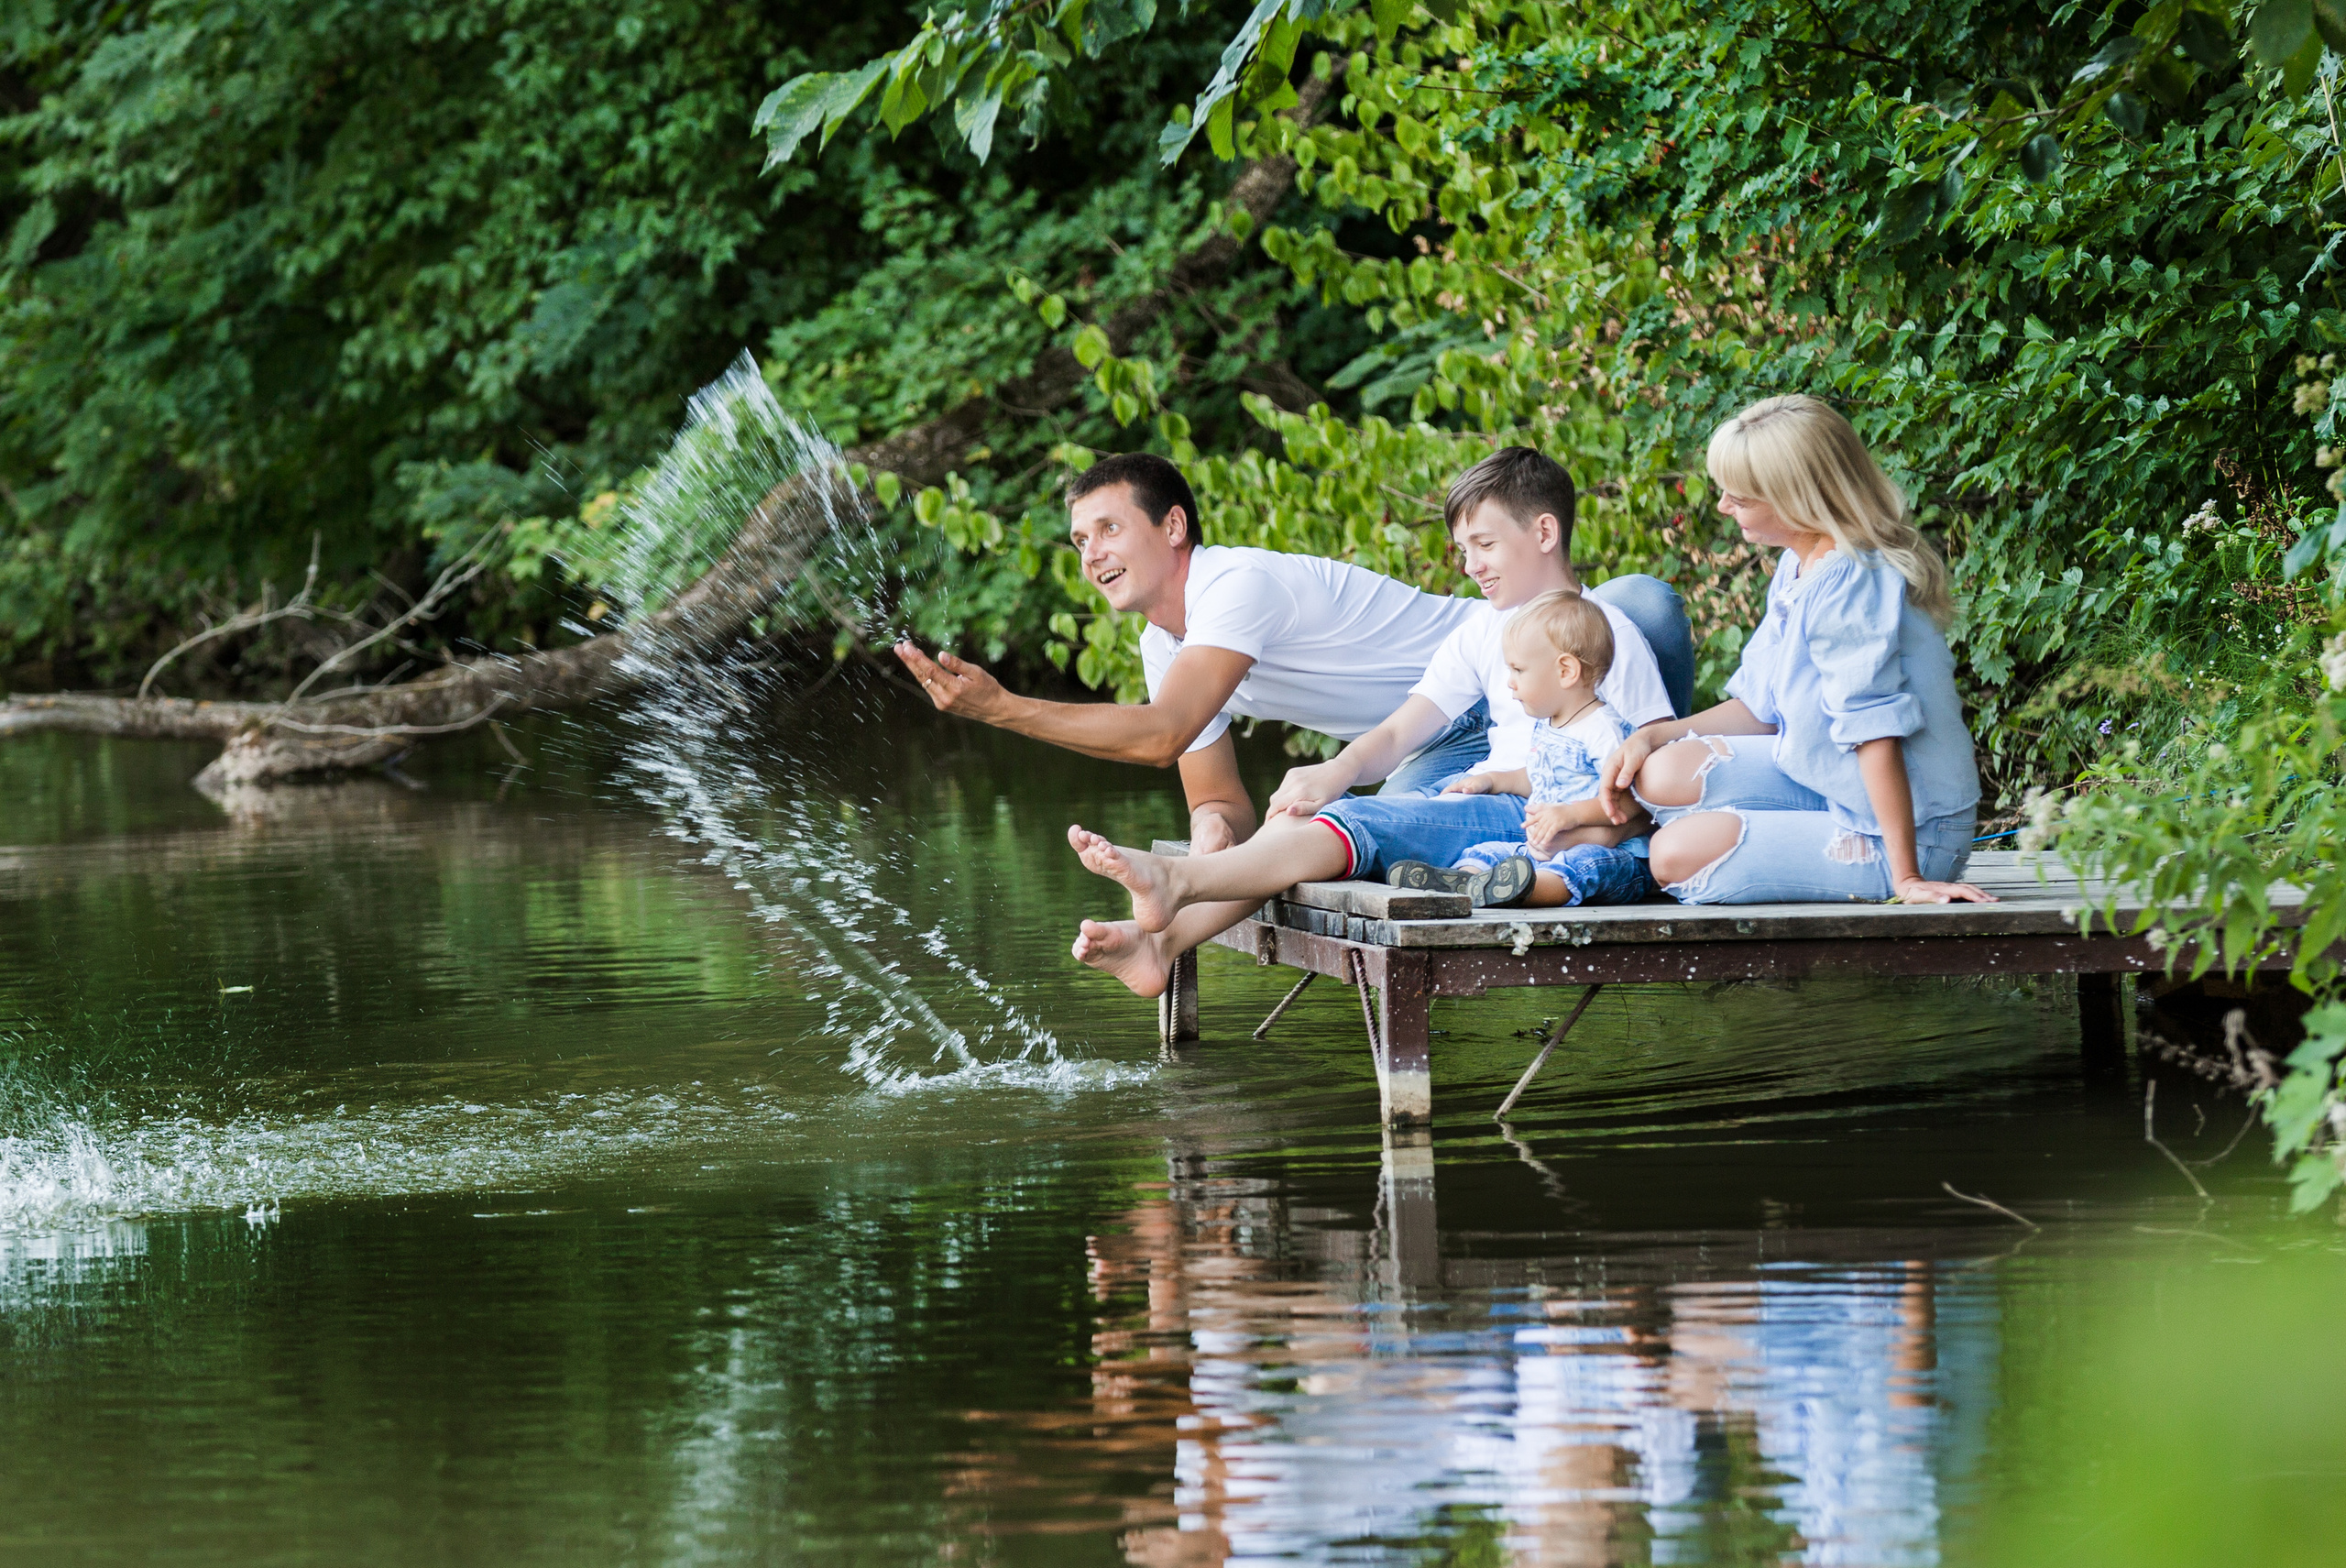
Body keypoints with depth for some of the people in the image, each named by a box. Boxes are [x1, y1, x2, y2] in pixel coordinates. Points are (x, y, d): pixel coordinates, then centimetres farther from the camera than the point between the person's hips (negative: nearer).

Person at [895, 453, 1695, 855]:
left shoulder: (1242, 585, -25)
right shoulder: (1165, 649, 3)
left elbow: (1161, 736, -35)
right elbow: (1218, 799, 6)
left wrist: (1000, 707, -36)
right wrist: (1215, 827, -21)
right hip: (1446, 754, 7)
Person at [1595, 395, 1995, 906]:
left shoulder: (1847, 584, -26)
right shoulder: (1798, 568, 6)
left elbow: (1876, 733, -28)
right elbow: (1761, 707, 15)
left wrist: (1907, 878, -29)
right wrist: (1650, 738, 3)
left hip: (1906, 839, -10)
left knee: (1678, 854, -19)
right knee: (1664, 773, 1)